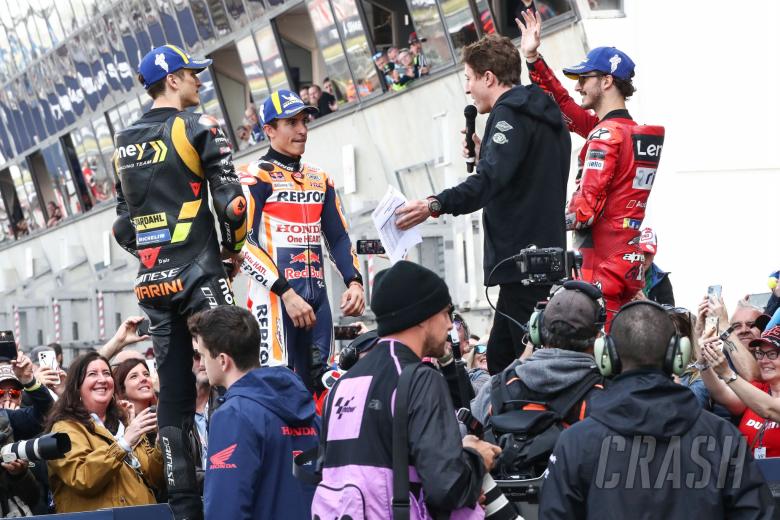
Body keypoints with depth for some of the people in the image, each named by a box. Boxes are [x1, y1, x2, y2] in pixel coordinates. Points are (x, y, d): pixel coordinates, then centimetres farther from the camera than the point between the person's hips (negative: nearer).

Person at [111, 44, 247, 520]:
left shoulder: (125, 142, 13)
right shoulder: (198, 127, -5)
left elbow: (123, 221, 16)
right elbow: (230, 199, -11)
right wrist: (233, 248, 4)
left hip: (152, 282, 6)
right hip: (200, 277, -6)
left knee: (173, 390, 7)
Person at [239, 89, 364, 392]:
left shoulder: (320, 180, 17)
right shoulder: (257, 177, -4)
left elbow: (338, 238, 18)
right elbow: (244, 245, -12)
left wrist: (353, 282, 0)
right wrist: (286, 293, -19)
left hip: (316, 297, 7)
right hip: (274, 297, -7)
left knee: (318, 386, 8)